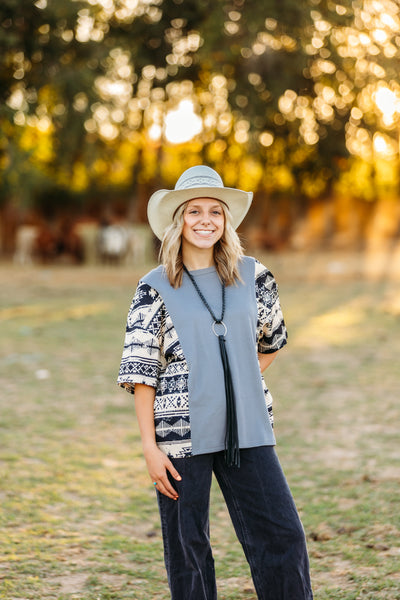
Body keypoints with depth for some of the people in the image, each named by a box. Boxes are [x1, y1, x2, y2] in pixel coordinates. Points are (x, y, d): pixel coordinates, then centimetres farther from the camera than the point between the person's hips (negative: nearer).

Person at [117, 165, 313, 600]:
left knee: (282, 535, -1)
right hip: (182, 432, -2)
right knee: (187, 547, 5)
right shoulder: (155, 288, -2)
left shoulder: (253, 277, 6)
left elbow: (272, 340, 23)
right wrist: (150, 446, -9)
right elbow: (140, 371, -4)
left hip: (246, 428, 3)